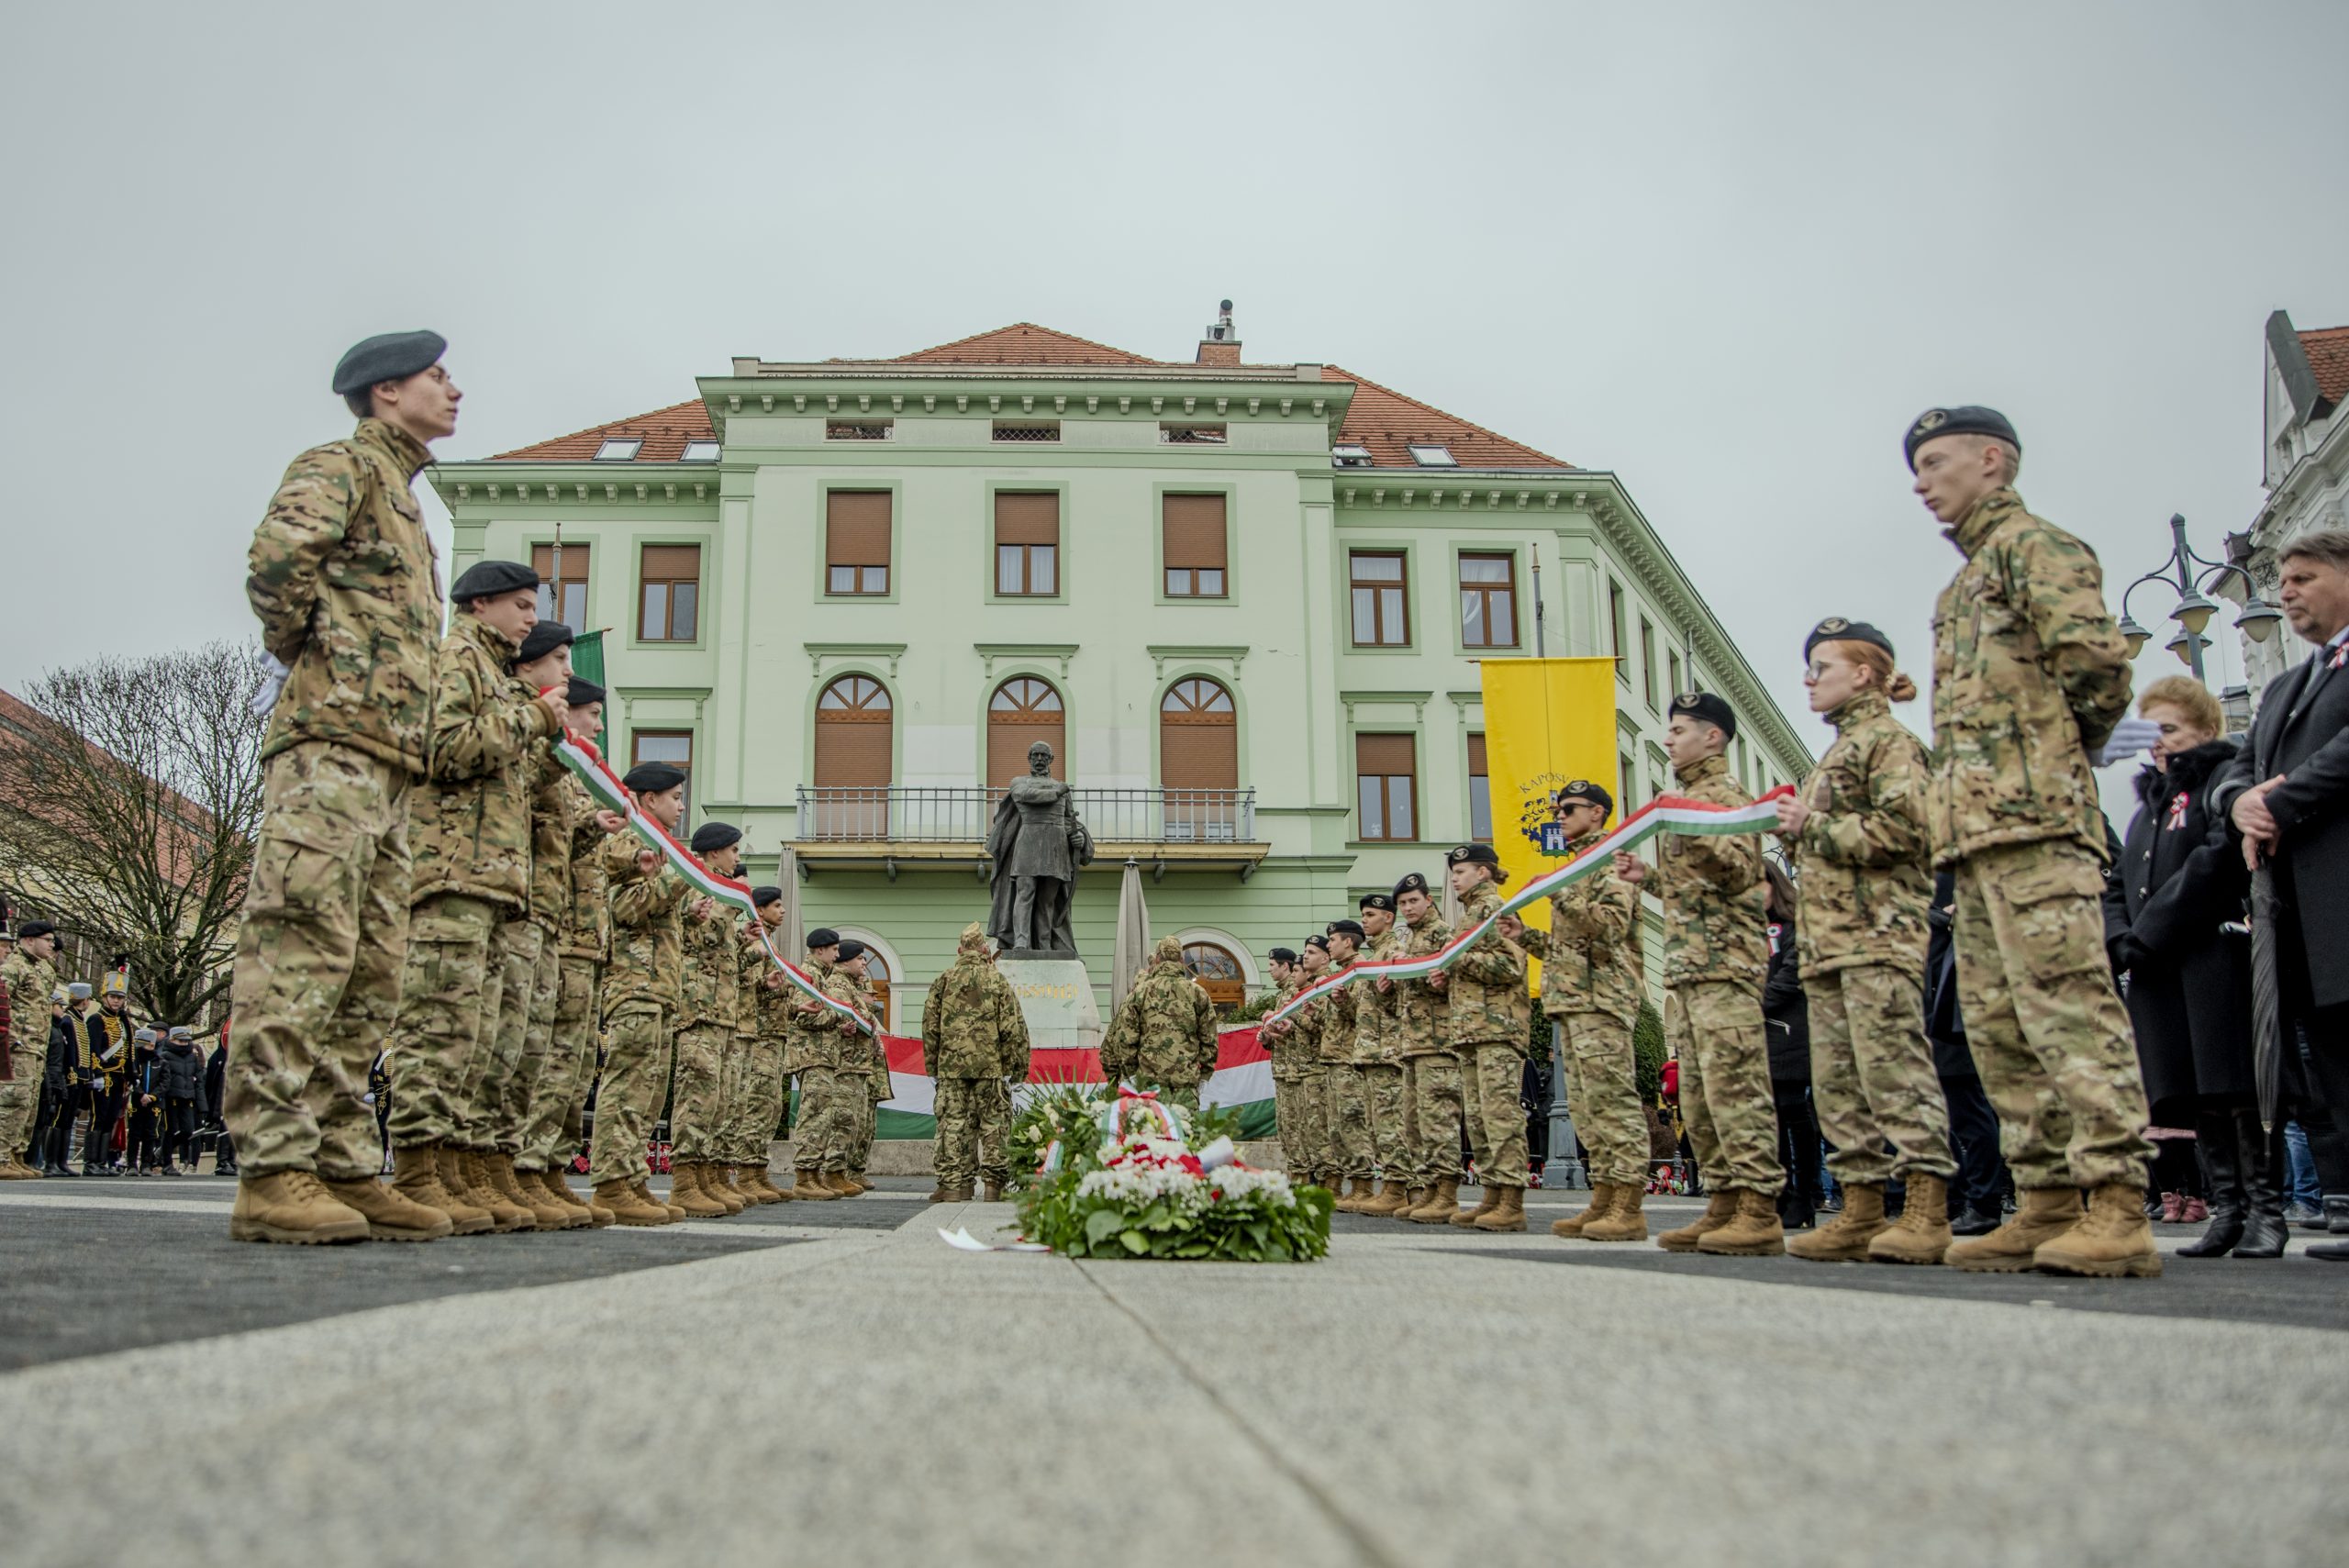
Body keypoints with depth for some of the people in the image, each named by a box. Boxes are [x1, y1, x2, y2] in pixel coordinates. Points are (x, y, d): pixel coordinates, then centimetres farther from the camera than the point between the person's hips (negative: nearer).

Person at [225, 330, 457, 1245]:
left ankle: (341, 1168, 8)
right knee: (302, 953, -14)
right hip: (334, 743, -9)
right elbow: (279, 553, -19)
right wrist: (304, 652, -6)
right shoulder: (343, 466, 2)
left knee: (371, 974, 6)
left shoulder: (403, 500, 29)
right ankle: (273, 1174, -16)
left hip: (388, 764, 10)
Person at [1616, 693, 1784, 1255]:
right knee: (1698, 1096, 9)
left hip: (1725, 963, -10)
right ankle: (1724, 1204, 13)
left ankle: (1759, 1211, -11)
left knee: (1735, 1087, -12)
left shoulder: (1724, 793, -5)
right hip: (1687, 968, 10)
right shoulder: (1690, 797, 24)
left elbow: (1738, 869, -18)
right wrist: (1647, 876, 18)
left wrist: (1686, 832, -30)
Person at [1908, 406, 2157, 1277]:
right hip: (1976, 830, 10)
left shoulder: (2033, 544, 0)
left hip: (2034, 817, -10)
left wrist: (2063, 748, -1)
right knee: (1998, 1026, 7)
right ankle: (2048, 1201, 10)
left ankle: (2116, 1209, -13)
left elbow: (2096, 658, -14)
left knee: (2068, 1005, -13)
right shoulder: (1963, 586, 28)